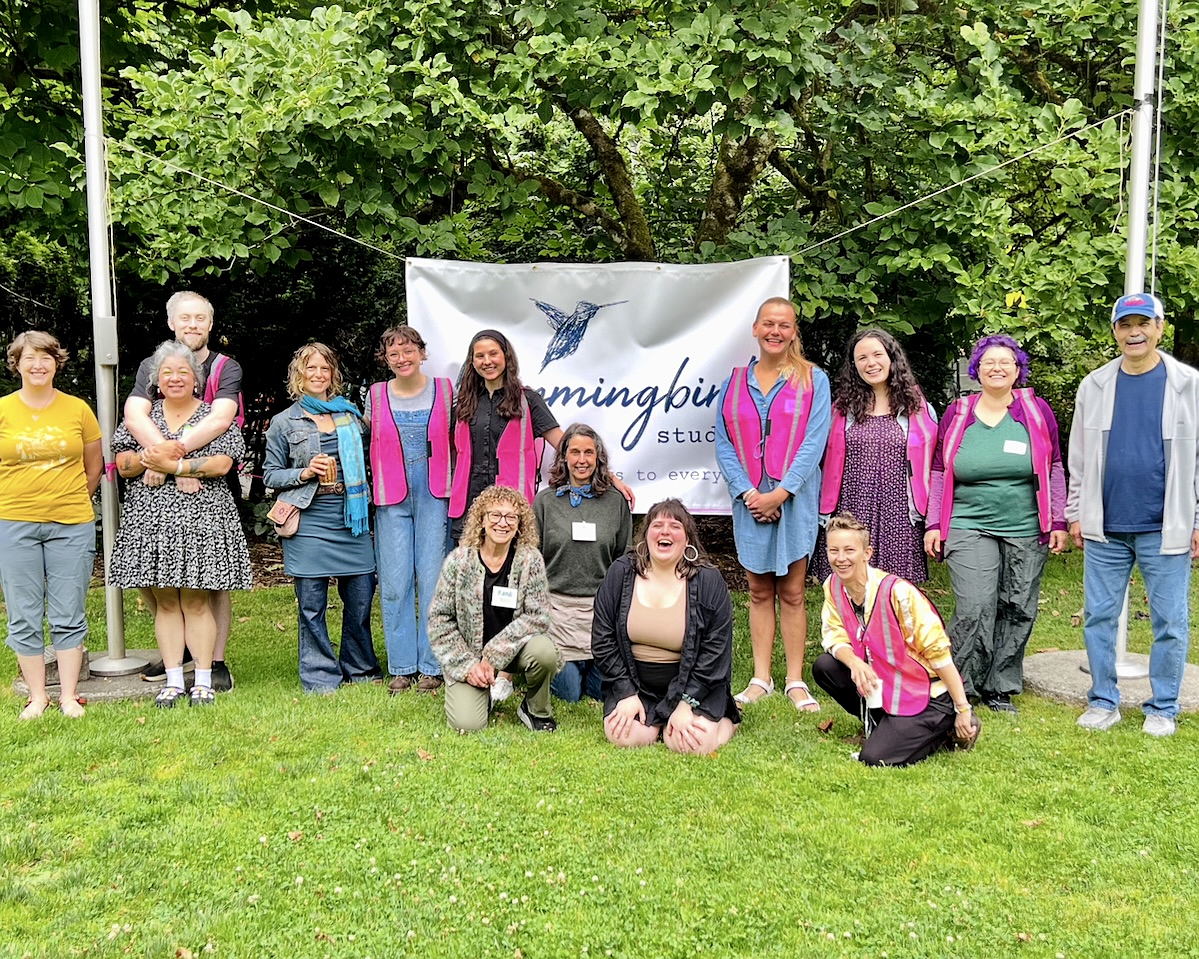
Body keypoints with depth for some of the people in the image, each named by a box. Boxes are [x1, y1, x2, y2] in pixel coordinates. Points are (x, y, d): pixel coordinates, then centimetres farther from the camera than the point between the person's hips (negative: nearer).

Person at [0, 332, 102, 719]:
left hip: (71, 526, 0)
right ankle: (37, 696, 17)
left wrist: (70, 502, 10)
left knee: (68, 617, 5)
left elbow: (94, 465, 12)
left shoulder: (78, 409, 4)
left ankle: (69, 695, 14)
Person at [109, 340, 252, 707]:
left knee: (196, 601, 0)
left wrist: (172, 465, -15)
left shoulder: (215, 416, 4)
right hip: (150, 519, 3)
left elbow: (221, 464, -9)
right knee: (164, 601, 5)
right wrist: (146, 458, -13)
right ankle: (173, 680, 13)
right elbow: (122, 463, 7)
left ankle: (203, 680, 8)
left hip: (200, 520, -3)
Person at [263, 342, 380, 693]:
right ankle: (320, 676, 14)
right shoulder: (284, 422, 5)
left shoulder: (350, 414, 13)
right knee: (312, 603, 1)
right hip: (309, 522, -3)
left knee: (361, 596, 5)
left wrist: (365, 502, 9)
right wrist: (304, 473, -10)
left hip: (352, 518, 3)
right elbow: (270, 474, 6)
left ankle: (360, 668, 23)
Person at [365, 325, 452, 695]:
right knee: (395, 584, 0)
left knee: (433, 581, -2)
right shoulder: (376, 395, 8)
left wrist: (455, 488, 3)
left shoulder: (444, 390, 6)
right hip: (391, 499, 1)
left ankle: (432, 667, 8)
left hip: (434, 496, -1)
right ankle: (402, 667, 11)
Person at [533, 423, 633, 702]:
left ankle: (584, 667, 34)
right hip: (558, 603, -1)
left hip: (603, 606, 2)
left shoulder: (616, 502, 5)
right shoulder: (545, 501, 2)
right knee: (569, 693, -1)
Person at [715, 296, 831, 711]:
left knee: (791, 592, 2)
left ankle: (795, 681, 11)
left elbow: (814, 442, -7)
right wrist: (746, 491, -9)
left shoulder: (813, 380, 1)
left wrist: (780, 492, -14)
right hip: (749, 499, 3)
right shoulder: (734, 383, 9)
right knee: (759, 591, 8)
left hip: (794, 498, -2)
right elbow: (723, 444, 4)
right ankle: (760, 679, 15)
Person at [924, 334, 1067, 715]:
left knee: (1018, 612, 5)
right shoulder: (957, 413, 6)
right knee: (975, 609, -12)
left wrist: (1058, 521, 4)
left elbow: (1054, 471, 9)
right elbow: (940, 473, 9)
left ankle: (1000, 687, 19)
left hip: (1026, 531, 2)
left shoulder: (1037, 411, 5)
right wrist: (934, 524, 4)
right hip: (969, 529, -1)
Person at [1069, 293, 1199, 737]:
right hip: (1105, 530, 2)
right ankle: (1103, 701, 19)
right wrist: (1075, 514, 8)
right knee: (1099, 617, 6)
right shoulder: (1094, 386, 7)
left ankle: (1163, 707, 19)